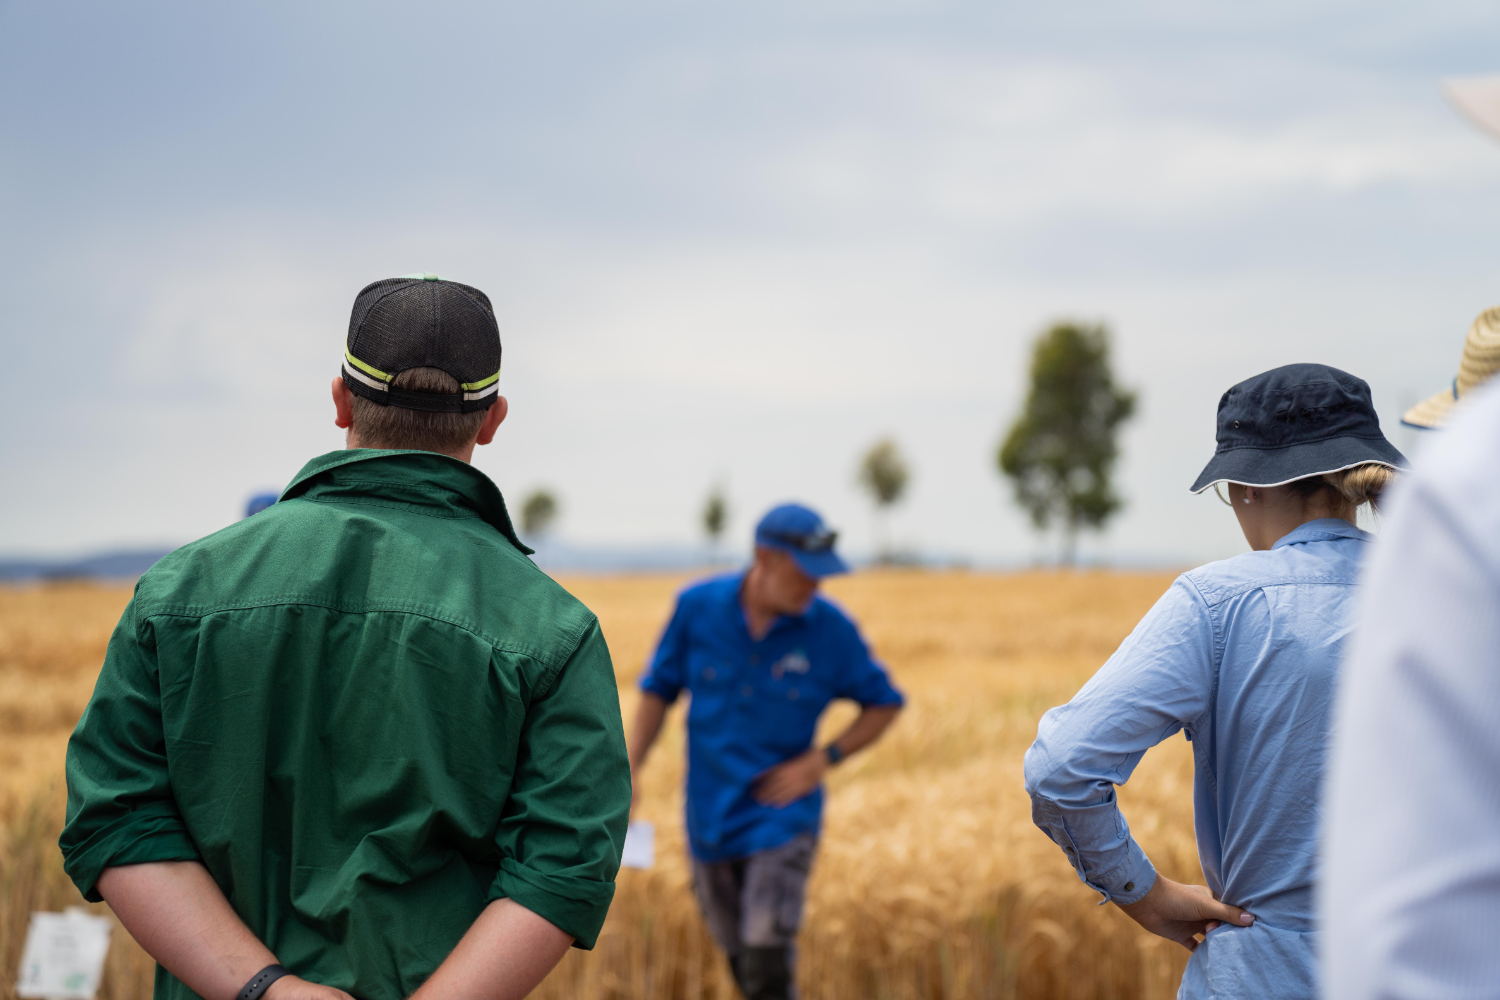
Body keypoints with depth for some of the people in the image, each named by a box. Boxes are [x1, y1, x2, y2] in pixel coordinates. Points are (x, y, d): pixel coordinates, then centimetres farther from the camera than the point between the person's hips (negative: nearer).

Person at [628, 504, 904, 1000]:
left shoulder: (831, 628, -11)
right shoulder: (697, 606, -8)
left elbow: (884, 704, 2)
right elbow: (658, 689, 4)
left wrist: (823, 759, -11)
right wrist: (629, 770, -6)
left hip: (782, 816, -3)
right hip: (710, 814, 3)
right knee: (741, 958, 14)